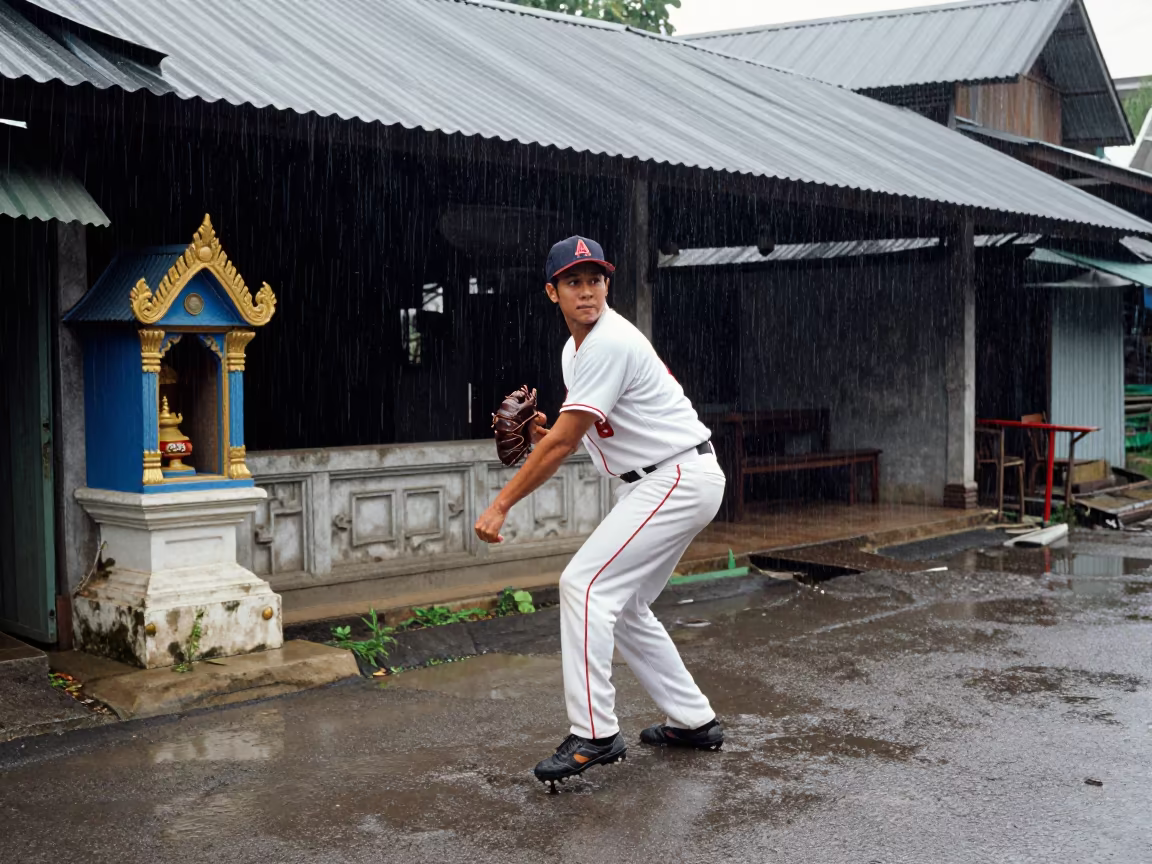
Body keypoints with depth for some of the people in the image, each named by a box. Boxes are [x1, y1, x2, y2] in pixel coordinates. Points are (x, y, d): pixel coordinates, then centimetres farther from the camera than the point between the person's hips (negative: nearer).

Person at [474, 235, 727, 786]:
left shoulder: (610, 344, -20)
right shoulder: (577, 348, 12)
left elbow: (564, 442, -23)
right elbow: (570, 435, 18)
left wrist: (501, 505, -20)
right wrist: (537, 431, -4)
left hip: (681, 478, -10)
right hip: (653, 484, 10)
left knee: (584, 585, -16)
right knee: (622, 607, 14)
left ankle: (595, 735, -13)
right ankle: (694, 721, 23)